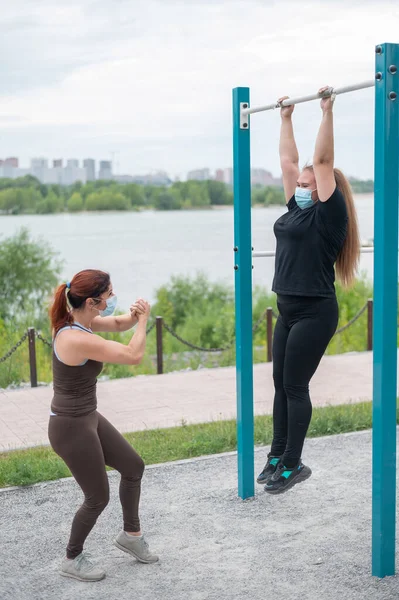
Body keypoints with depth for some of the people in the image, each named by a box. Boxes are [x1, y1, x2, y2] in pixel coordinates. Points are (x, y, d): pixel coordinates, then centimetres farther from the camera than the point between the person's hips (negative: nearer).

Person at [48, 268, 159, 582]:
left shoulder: (78, 321, -2)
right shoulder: (77, 339, -31)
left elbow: (118, 324, 13)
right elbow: (134, 355, -27)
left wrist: (135, 315, -10)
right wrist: (143, 318, -12)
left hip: (88, 418, 9)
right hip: (71, 427, -9)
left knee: (134, 466, 19)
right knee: (98, 497, 8)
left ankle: (131, 534, 38)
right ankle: (72, 560, 30)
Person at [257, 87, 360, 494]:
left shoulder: (328, 214, -9)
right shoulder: (297, 210, 11)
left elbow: (323, 161, -17)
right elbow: (288, 161, 16)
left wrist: (327, 113, -18)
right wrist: (286, 118, 20)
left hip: (314, 312, -8)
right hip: (288, 311, 8)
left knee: (295, 387, -3)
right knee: (281, 384, 12)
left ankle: (293, 466, 7)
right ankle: (278, 456, 23)